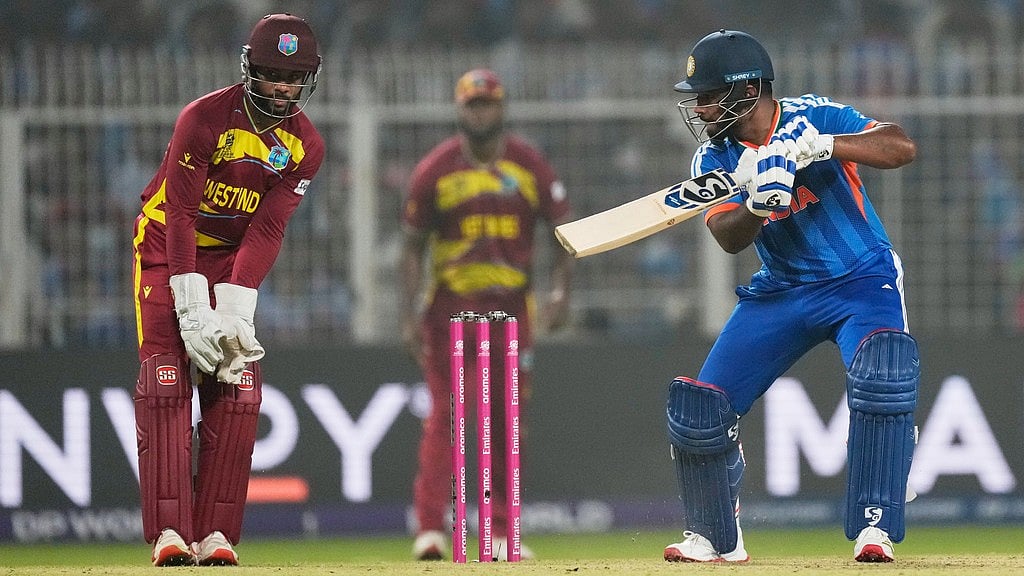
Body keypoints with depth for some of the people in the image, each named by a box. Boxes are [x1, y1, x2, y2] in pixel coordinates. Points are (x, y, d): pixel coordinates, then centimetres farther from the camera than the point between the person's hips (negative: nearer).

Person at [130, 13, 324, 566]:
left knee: (236, 386, -8)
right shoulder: (204, 119, -21)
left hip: (233, 259, 4)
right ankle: (168, 533, -21)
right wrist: (193, 309, -27)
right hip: (165, 247, -4)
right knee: (165, 380, -16)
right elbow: (180, 215, -22)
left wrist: (236, 310, -23)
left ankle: (215, 535, -7)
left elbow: (266, 231, -12)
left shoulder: (306, 146, -8)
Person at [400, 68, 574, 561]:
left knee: (508, 421, 5)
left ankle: (502, 533, 11)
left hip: (512, 307, 2)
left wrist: (561, 292, -7)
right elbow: (412, 246, 2)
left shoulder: (529, 165, 3)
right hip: (449, 308, -2)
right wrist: (410, 316, -7)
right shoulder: (434, 169, -1)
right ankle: (430, 528, -14)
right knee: (446, 414, -11)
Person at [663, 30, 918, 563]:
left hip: (862, 280, -5)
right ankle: (713, 538, 17)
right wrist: (759, 203, -40)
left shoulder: (812, 116, -17)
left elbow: (901, 148, -29)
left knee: (883, 373, -33)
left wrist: (818, 146, -41)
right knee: (698, 405, -4)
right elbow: (728, 236, -19)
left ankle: (874, 529, -24)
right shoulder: (714, 156, -5)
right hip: (780, 293, 5)